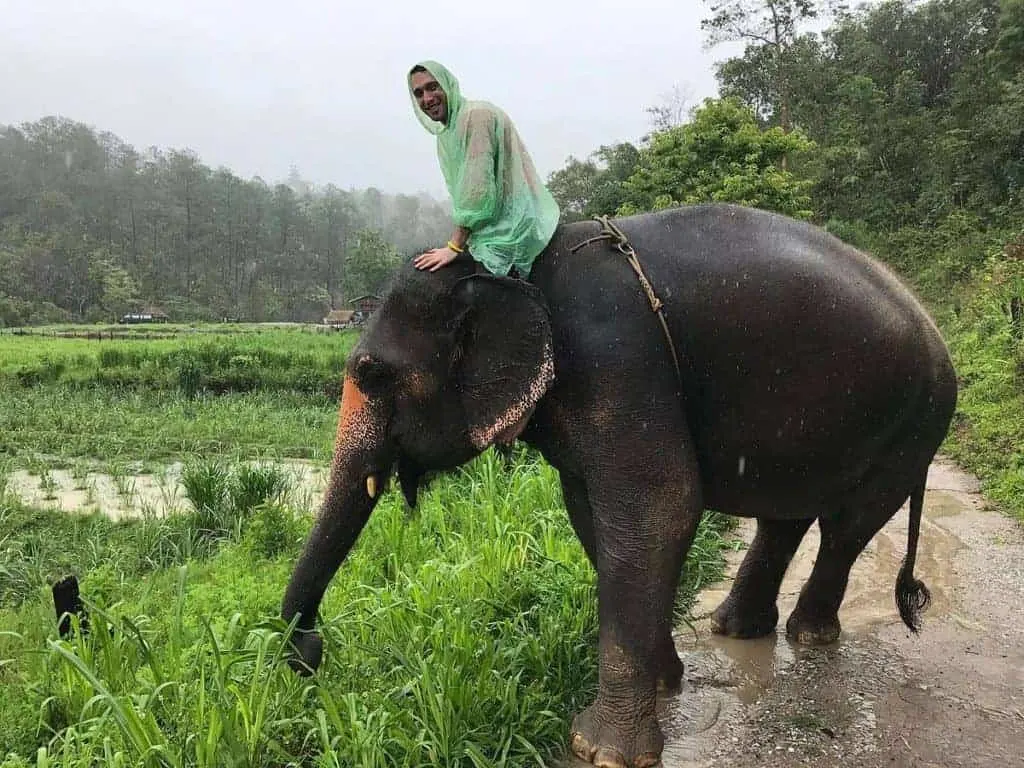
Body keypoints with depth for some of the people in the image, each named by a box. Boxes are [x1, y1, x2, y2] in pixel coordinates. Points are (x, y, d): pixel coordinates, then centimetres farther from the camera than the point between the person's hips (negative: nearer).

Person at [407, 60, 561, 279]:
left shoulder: (477, 115, -12)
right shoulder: (445, 135, 16)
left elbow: (477, 189, -20)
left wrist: (455, 247, -20)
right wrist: (458, 243, 6)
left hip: (512, 232, -9)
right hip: (489, 229, 9)